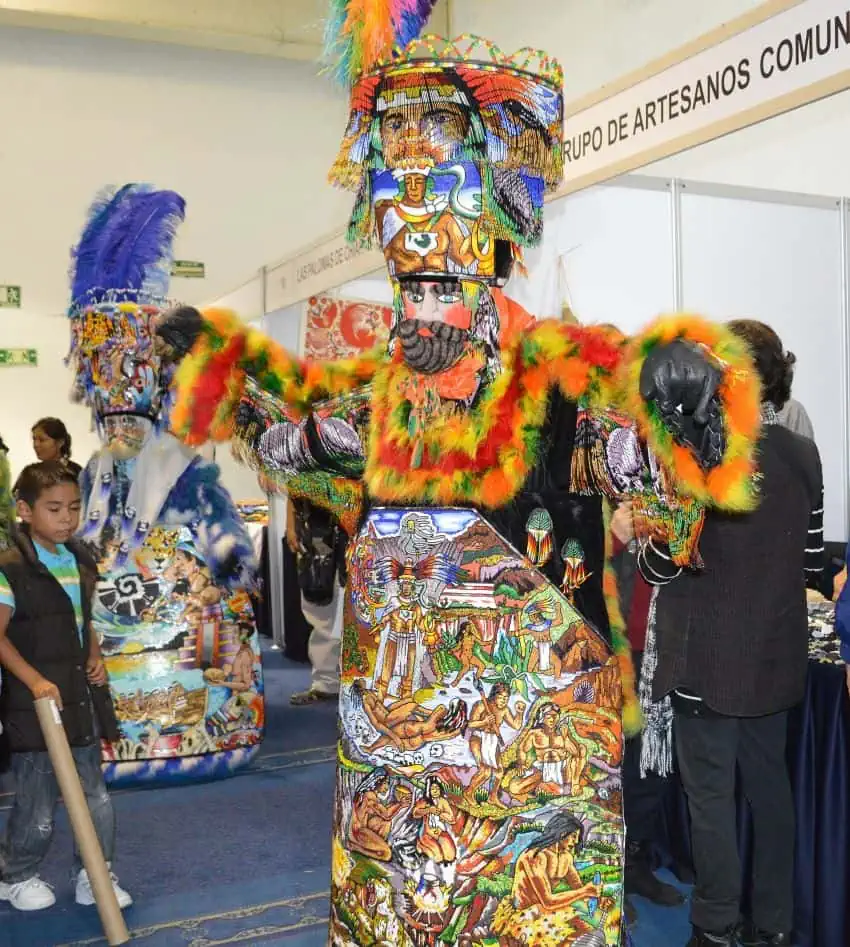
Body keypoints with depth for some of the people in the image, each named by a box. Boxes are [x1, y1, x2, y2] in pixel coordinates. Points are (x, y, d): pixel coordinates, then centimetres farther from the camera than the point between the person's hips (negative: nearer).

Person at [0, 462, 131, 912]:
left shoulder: (81, 562, 7)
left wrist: (94, 656, 1)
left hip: (81, 694, 6)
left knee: (96, 797, 14)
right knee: (37, 804, 8)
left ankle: (94, 878, 29)